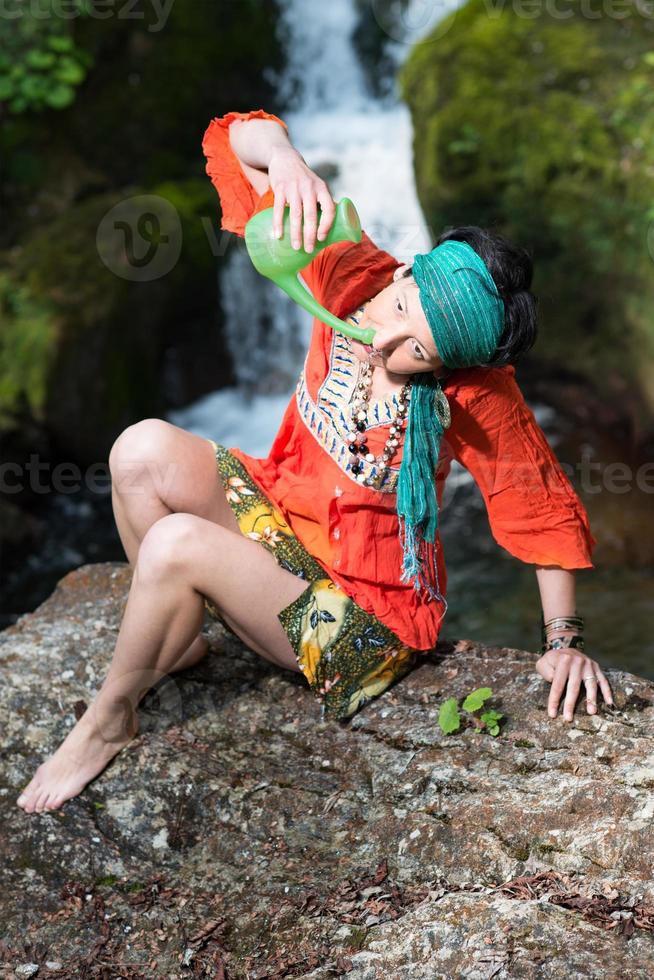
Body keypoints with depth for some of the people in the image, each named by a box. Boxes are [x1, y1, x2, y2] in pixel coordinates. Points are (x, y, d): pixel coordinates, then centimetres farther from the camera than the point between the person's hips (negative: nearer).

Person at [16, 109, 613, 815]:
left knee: (176, 543, -27)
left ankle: (110, 720, -2)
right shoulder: (353, 276, -16)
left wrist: (564, 641, -12)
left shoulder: (475, 397, -26)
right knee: (143, 451, -19)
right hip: (283, 513, 6)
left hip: (364, 613, -5)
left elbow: (546, 511, -14)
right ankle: (175, 641, 3)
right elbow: (237, 141, -15)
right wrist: (282, 157, -38)